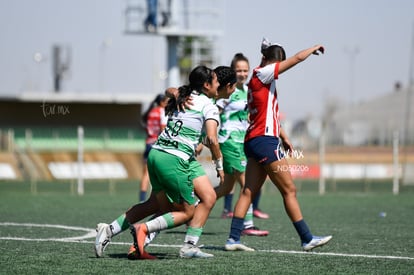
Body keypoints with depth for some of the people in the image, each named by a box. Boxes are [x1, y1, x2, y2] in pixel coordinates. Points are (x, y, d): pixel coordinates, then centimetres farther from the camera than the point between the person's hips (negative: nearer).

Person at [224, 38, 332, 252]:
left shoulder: (264, 81, 18)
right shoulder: (262, 74, -9)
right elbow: (297, 58, -8)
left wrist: (283, 137, 29)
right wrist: (314, 48, 9)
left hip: (254, 142, 9)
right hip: (265, 140, -9)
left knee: (249, 192, 4)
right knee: (289, 190, -3)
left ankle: (233, 238, -1)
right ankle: (307, 239, 1)